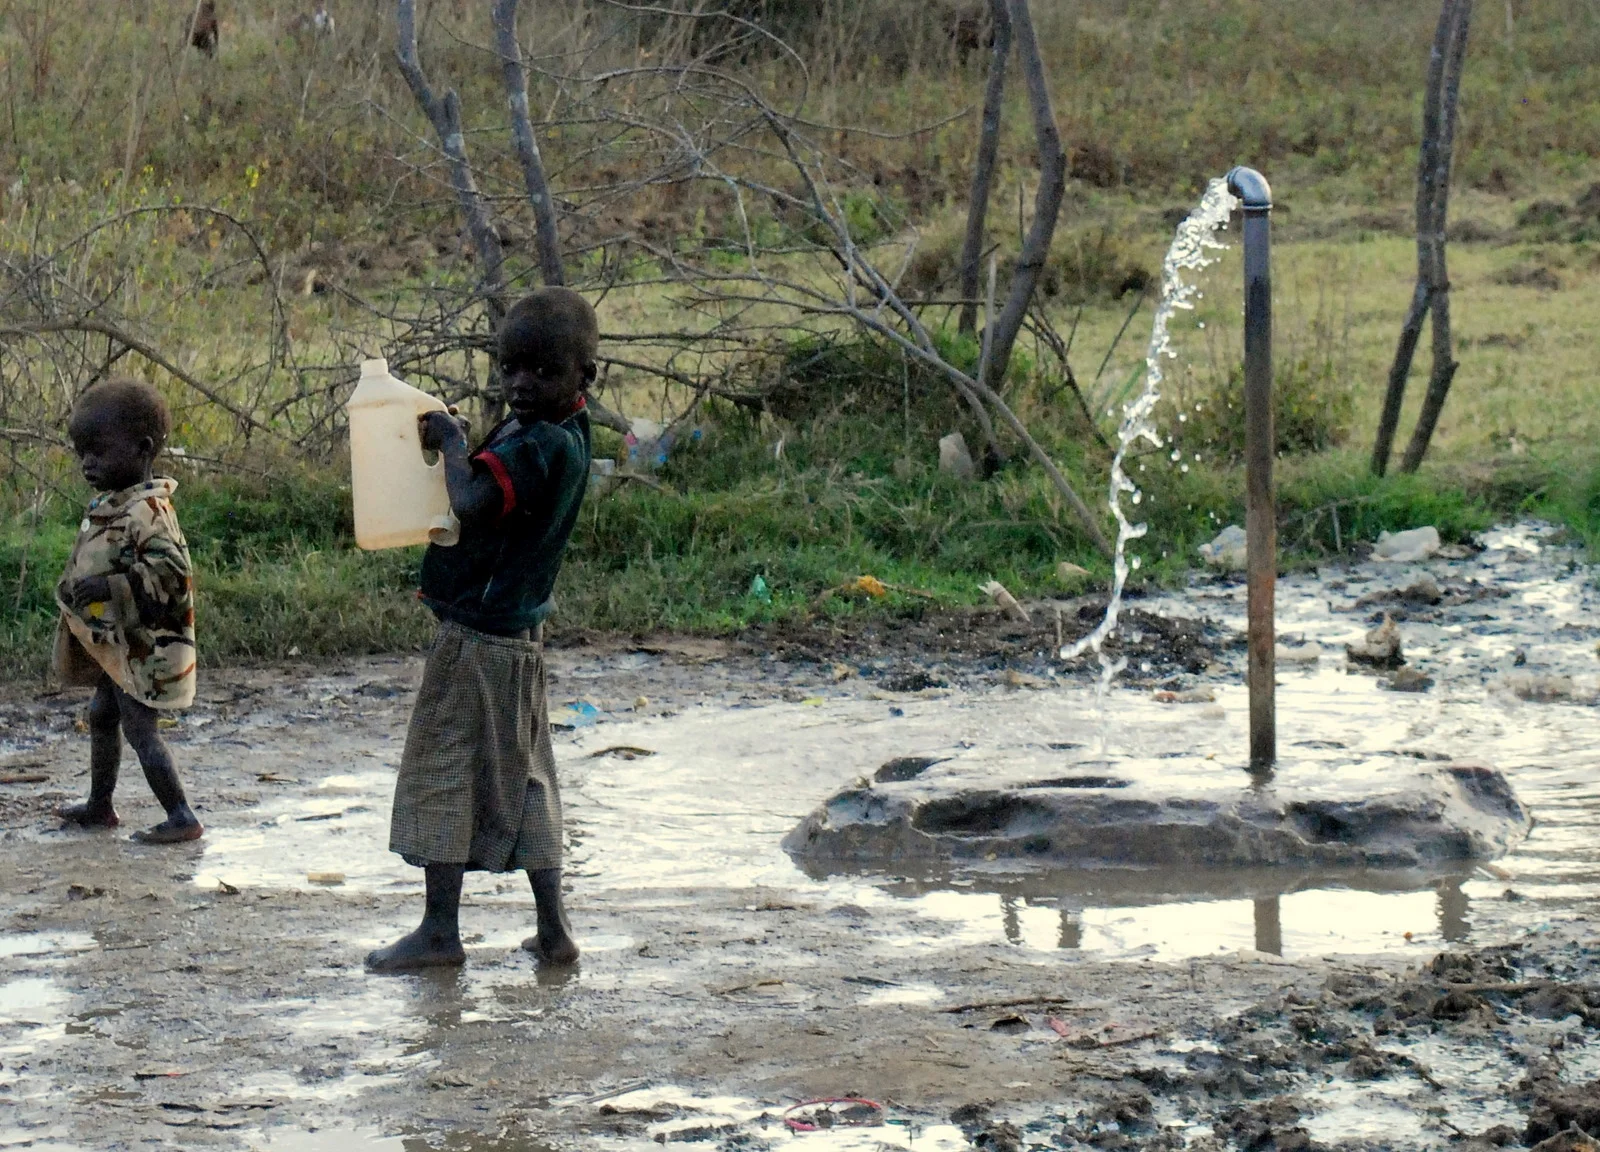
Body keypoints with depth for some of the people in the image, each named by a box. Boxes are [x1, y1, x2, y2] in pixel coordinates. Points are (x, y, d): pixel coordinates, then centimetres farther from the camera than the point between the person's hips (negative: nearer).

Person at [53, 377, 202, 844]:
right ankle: (99, 805, 37)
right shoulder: (110, 505, 9)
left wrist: (109, 587, -33)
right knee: (102, 717, 22)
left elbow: (168, 570, -31)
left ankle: (182, 818, -2)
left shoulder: (147, 510, -23)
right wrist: (77, 587, 11)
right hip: (115, 645, 11)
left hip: (141, 644, -11)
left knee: (141, 730, -7)